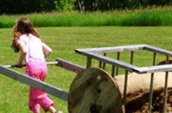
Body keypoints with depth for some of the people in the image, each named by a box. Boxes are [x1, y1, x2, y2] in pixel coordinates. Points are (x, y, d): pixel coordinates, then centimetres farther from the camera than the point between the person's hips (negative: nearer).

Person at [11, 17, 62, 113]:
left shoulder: (21, 38, 6)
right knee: (34, 91, 21)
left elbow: (24, 51, -13)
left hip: (32, 65, -6)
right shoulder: (36, 38, 23)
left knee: (38, 94, -3)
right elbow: (49, 51, 16)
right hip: (43, 65, 6)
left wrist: (19, 63, 1)